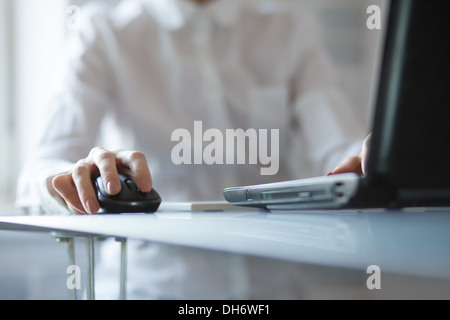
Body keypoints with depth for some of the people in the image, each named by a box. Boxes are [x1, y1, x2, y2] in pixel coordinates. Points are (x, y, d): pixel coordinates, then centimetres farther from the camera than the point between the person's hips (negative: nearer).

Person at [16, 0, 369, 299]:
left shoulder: (294, 31, 9)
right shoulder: (104, 33, 3)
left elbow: (339, 151, -5)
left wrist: (365, 164, -29)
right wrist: (76, 176, -33)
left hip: (269, 283, 1)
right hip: (148, 282, -1)